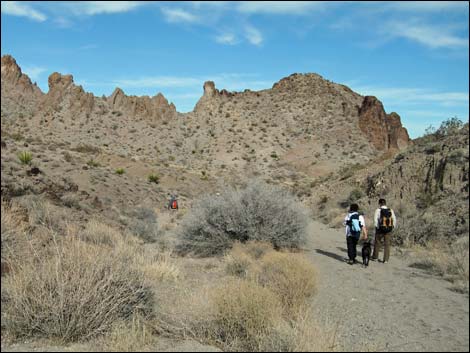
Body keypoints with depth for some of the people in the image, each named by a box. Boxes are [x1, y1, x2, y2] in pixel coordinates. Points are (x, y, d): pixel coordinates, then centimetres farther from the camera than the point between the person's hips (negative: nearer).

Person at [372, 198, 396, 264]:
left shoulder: (378, 210, -9)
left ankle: (375, 257, 25)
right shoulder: (391, 210, 0)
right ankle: (386, 260, 7)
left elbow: (375, 220, -12)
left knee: (377, 243, 13)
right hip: (389, 230, 2)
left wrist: (377, 227, 0)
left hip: (380, 229, -2)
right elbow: (394, 220, 1)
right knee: (387, 245, 8)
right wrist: (392, 228, 10)